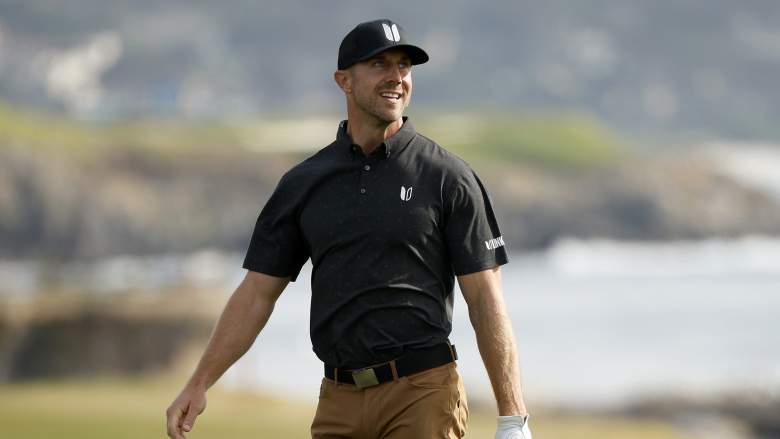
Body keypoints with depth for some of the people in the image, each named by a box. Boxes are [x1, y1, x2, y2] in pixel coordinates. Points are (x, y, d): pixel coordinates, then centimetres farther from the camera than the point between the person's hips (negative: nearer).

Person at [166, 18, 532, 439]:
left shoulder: (447, 176, 0)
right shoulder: (303, 182, 10)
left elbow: (485, 298, -4)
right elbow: (257, 292, 12)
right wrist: (199, 384, 4)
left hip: (422, 393, -4)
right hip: (339, 400, 4)